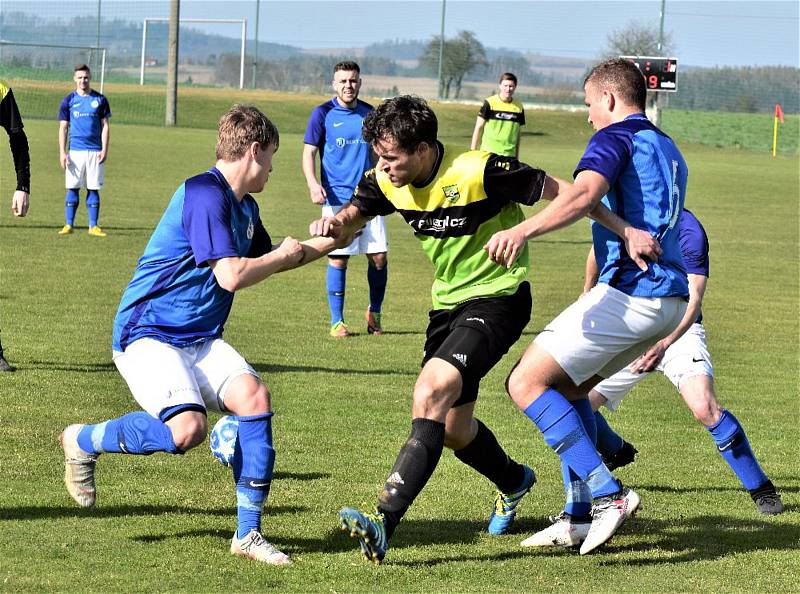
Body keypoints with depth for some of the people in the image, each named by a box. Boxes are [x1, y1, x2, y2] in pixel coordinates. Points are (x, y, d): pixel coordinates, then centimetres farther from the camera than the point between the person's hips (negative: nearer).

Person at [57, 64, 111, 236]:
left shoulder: (100, 100, 7)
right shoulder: (69, 100, 5)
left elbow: (105, 126, 7)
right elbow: (63, 127, 5)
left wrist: (104, 150, -3)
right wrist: (62, 152, -4)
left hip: (95, 151, 0)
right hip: (75, 150, 0)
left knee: (93, 188, 2)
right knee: (72, 188, -1)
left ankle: (93, 226, 5)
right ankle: (69, 224, 4)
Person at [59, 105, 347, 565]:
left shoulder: (245, 207, 13)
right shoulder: (204, 195, -18)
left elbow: (267, 258, 34)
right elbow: (232, 276, -25)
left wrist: (331, 242, 34)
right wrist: (283, 255, -8)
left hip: (200, 340, 9)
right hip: (148, 335, -9)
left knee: (254, 395, -15)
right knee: (187, 429, -28)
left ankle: (249, 533, -8)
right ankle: (84, 441, -1)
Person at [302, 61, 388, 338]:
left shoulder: (370, 114, 9)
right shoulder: (323, 114, 0)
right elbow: (309, 152, -1)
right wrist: (313, 184, -16)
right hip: (337, 198, -3)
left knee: (379, 256, -2)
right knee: (338, 258, -3)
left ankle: (374, 312, 19)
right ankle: (337, 321, 8)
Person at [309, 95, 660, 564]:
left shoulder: (480, 171, -25)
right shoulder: (388, 181, -7)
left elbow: (564, 192, -19)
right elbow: (355, 214, 10)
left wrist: (626, 230, -24)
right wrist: (334, 223, -15)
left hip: (497, 298, -8)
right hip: (448, 301, 8)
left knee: (431, 394, -27)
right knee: (452, 428, 16)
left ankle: (385, 522, -34)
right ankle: (513, 481, 48)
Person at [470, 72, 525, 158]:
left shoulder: (519, 107, 6)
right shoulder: (490, 103, -4)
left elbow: (517, 135, 14)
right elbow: (479, 128, 0)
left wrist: (516, 158, 14)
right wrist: (473, 151, -2)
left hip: (509, 154, 3)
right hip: (488, 153, -3)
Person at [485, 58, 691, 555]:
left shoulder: (617, 135, -6)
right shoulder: (668, 149, 24)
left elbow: (585, 193, -27)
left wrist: (524, 230, -41)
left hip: (631, 293, -10)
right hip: (669, 298, 10)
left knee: (527, 382, -9)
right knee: (567, 387, 20)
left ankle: (608, 494, -17)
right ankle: (580, 516, 16)